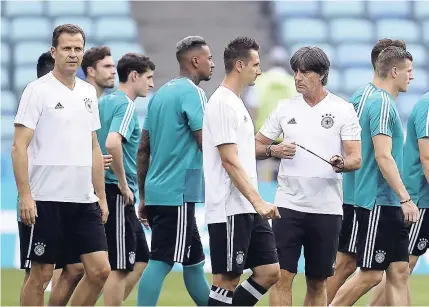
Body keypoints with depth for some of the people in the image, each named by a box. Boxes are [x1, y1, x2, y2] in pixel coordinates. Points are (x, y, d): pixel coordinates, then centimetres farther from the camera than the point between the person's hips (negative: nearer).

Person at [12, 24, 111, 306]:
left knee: (100, 270, 0)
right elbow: (19, 146, -10)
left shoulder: (88, 93, 13)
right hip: (47, 199, -6)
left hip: (84, 199, 6)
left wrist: (101, 196, 15)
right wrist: (25, 195, -18)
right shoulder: (38, 91, -7)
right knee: (41, 274, -1)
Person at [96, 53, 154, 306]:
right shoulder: (126, 105, -13)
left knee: (141, 261, 14)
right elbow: (112, 143, -29)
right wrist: (123, 184, -19)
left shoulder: (105, 102, 14)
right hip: (118, 195, -9)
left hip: (107, 190, 9)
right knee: (119, 268, -5)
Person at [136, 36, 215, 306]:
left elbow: (143, 150, 17)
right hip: (177, 193, -9)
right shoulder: (192, 93, -10)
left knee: (194, 261, 16)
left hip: (156, 192, 9)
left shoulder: (161, 93, 16)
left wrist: (143, 196, 20)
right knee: (161, 262, -10)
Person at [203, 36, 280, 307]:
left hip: (248, 210, 10)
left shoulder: (237, 103, 18)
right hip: (230, 210, -10)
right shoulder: (223, 104, -14)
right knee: (227, 280, -5)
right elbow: (230, 161, -19)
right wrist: (257, 201, -23)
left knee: (270, 272, 6)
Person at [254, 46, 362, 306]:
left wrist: (342, 164, -27)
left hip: (327, 208, -1)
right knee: (283, 276, -8)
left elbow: (356, 158, -4)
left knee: (318, 282, 7)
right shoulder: (285, 108, 8)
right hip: (288, 204, 1)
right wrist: (274, 150, -9)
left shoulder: (343, 109, 1)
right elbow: (257, 146, 13)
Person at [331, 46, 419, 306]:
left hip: (390, 204, 10)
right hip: (378, 203, -10)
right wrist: (405, 198, -22)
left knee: (399, 272, 5)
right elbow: (383, 157, -21)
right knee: (371, 274, -6)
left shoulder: (386, 104, 15)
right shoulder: (382, 104, -14)